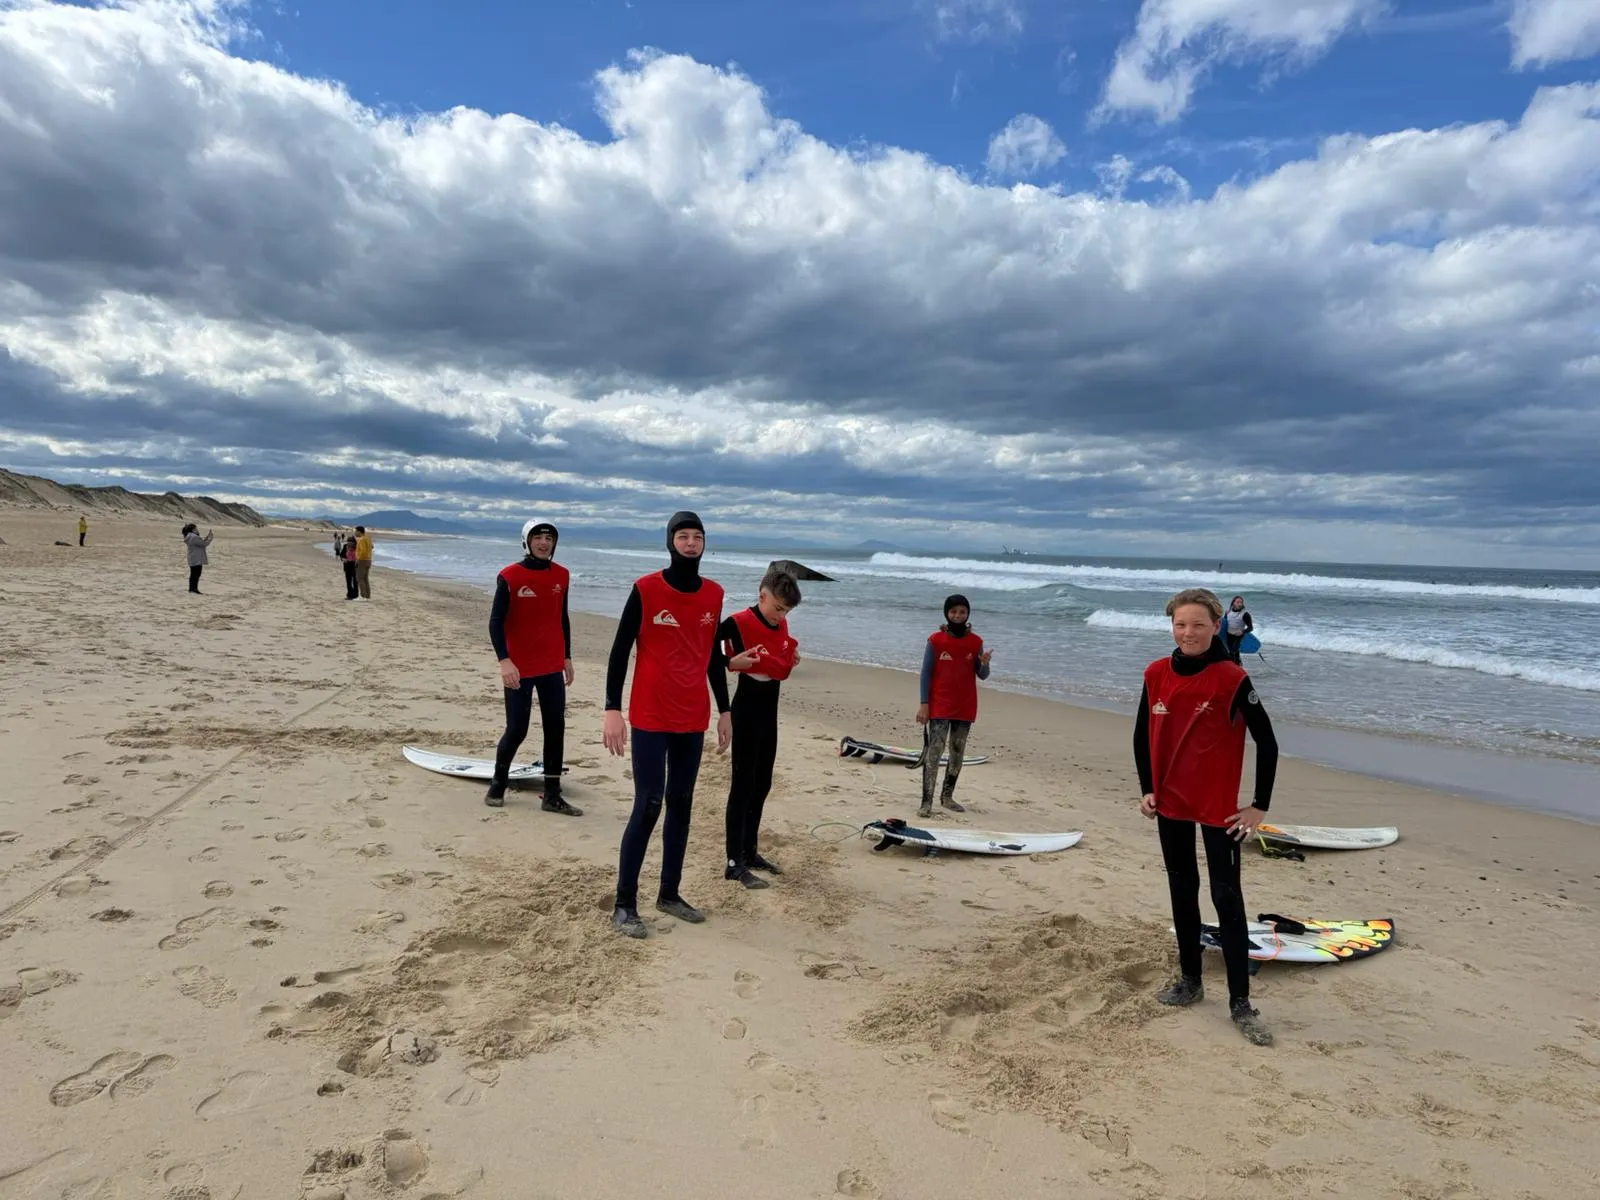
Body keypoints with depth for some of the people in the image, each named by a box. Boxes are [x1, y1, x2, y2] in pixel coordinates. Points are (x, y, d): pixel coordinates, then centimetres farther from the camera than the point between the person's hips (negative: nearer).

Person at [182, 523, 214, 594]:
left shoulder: (190, 536, 15)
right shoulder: (194, 537, -18)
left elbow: (201, 543, 17)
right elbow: (203, 544, -16)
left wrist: (207, 536, 13)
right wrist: (210, 538, -3)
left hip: (192, 560, 11)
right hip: (197, 560, -11)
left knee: (193, 575, 15)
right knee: (196, 575, -7)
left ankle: (191, 589, 20)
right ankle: (194, 589, -7)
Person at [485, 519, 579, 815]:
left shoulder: (561, 575, 5)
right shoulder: (510, 576, -9)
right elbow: (495, 622, -11)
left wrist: (567, 657, 16)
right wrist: (504, 661, -22)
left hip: (552, 667, 5)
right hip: (519, 668, -4)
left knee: (556, 728, 3)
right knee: (517, 730, 2)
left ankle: (552, 796, 12)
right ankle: (497, 783, 28)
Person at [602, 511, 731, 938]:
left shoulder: (714, 594, 6)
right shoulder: (645, 590, -9)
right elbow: (620, 651, -8)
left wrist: (724, 710, 16)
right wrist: (612, 709, -14)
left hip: (693, 720, 5)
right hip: (650, 719, -5)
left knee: (681, 804, 11)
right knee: (648, 806, -5)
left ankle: (670, 893, 24)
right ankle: (624, 904, 6)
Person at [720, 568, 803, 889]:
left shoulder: (782, 626, 7)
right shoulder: (738, 623, -16)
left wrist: (793, 661, 0)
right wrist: (731, 662, -27)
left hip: (769, 711, 8)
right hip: (746, 712, -8)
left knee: (762, 784, 14)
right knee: (743, 785, -5)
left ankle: (749, 851, 27)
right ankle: (734, 864, 1)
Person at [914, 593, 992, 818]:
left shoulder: (976, 642, 4)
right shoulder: (935, 640, -4)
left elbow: (982, 676, 5)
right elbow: (926, 672, -3)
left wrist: (984, 663, -18)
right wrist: (924, 703, -9)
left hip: (965, 707, 4)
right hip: (940, 706, -4)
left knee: (958, 753, 11)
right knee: (934, 752, -11)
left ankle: (947, 796, 26)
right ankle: (927, 802, -12)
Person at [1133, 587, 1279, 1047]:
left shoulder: (1232, 680, -15)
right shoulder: (1157, 674, -2)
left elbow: (1267, 744, -10)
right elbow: (1142, 735, 10)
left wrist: (1260, 807, -9)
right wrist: (1147, 789, 5)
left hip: (1220, 807, -5)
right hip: (1170, 803, 5)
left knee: (1227, 899, -1)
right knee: (1182, 891, 15)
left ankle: (1240, 1003, 8)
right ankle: (1189, 980, 30)